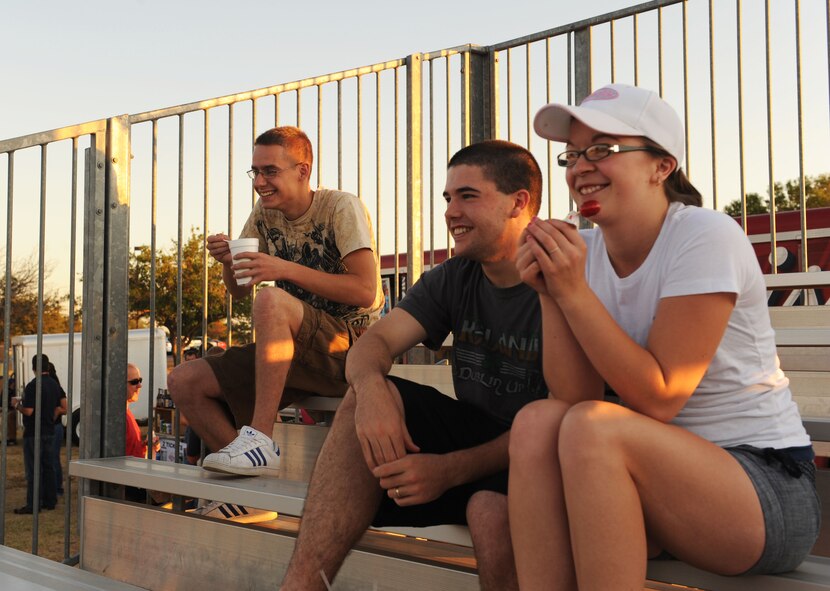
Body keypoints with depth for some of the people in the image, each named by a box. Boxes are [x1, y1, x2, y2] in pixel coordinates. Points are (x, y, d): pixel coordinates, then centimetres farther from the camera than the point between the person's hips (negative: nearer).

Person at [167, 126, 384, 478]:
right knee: (184, 382, -7)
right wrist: (228, 262, -7)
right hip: (299, 356, 7)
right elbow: (239, 291, 16)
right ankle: (251, 470, -2)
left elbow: (365, 290, -18)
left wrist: (286, 269, -23)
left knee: (271, 299, -35)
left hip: (350, 350, -7)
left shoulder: (342, 208, -8)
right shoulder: (265, 214, 10)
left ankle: (260, 439, -31)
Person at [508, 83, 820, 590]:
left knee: (592, 428, -30)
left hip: (770, 484, -5)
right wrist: (550, 296, -15)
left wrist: (574, 293, -20)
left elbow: (657, 398, -18)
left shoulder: (707, 238, -14)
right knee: (537, 422, -21)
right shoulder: (585, 251, 4)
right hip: (664, 471, 6)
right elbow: (574, 397, -4)